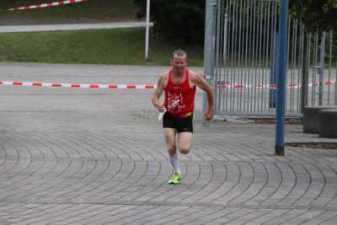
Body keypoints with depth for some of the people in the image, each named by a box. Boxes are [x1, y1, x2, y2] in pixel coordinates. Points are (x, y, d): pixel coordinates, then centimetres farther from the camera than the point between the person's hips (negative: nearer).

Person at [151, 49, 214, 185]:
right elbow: (155, 96, -7)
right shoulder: (164, 78, -9)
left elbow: (209, 90, 0)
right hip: (169, 116, 2)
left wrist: (210, 109, 10)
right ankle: (177, 173, 17)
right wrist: (158, 105, -31)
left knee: (184, 150, -13)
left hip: (186, 117, -2)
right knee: (171, 148, -6)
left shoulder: (193, 77, -15)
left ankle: (185, 141, 26)